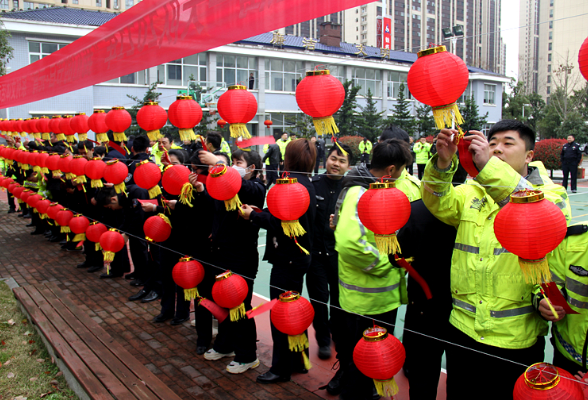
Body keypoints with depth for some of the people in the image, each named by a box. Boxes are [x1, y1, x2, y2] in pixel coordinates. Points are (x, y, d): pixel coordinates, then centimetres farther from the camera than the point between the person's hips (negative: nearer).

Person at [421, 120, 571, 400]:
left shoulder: (550, 194, -1)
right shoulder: (471, 193, 9)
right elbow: (439, 202, -11)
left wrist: (488, 165, -35)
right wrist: (443, 162, -30)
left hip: (517, 337, -3)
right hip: (464, 331, 3)